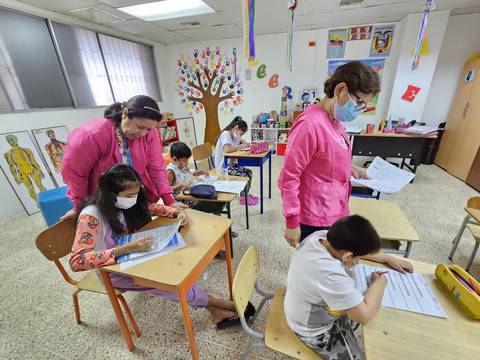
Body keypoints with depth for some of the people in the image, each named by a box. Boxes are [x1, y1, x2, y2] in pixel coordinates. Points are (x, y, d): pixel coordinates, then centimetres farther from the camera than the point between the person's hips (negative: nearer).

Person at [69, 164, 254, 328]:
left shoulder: (129, 203, -9)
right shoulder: (91, 216, -27)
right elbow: (77, 261, -30)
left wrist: (176, 212, -17)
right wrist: (127, 248, -41)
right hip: (111, 270, -5)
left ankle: (215, 311, -12)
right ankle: (214, 303, -6)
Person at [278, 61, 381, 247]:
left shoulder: (333, 120, 5)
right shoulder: (310, 124, -25)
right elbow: (289, 177, -23)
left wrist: (351, 169, 5)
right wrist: (292, 221, -18)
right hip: (317, 219, -9)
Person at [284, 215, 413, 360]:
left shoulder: (323, 235, -20)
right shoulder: (330, 275, -43)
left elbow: (356, 247, 0)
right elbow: (364, 315, -30)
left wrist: (389, 258, -1)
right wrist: (380, 282, -17)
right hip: (314, 330, -7)